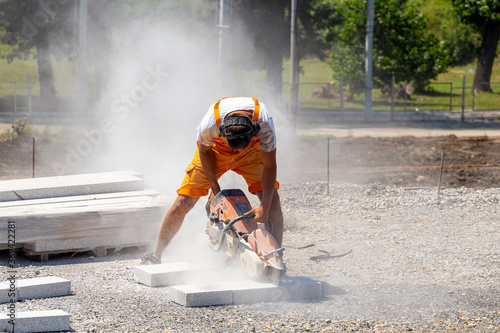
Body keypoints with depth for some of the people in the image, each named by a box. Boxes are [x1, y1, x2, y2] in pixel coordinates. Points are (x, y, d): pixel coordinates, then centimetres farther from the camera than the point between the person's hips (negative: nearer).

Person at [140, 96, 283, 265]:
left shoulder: (264, 123, -38)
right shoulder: (210, 124, -39)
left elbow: (269, 166, -27)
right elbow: (205, 151, -14)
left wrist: (265, 207, -31)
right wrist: (215, 188, -8)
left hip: (251, 151, 1)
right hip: (215, 150, -1)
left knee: (272, 199, -16)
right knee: (183, 203, -6)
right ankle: (156, 255, 8)